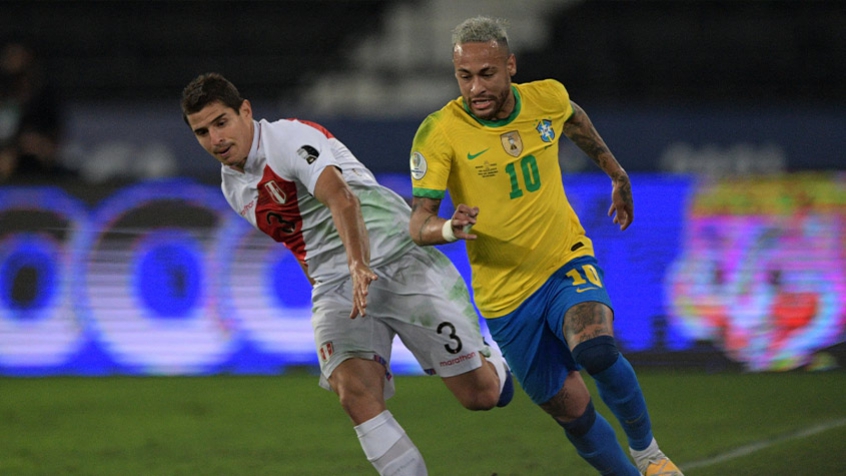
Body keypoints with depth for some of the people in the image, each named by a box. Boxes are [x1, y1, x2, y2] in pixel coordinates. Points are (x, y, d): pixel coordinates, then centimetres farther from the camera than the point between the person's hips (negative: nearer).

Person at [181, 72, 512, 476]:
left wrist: (359, 265, -45)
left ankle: (488, 360, 30)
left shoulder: (289, 138, -12)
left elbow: (342, 199, -30)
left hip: (399, 258, -6)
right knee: (356, 394, -24)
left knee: (480, 394, -7)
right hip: (335, 287, 6)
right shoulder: (233, 185, 13)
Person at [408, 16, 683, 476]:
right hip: (506, 295, 0)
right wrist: (450, 228, -42)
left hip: (567, 264, 0)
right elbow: (418, 223, -19)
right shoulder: (439, 133, -16)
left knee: (596, 348, -29)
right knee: (570, 410, 2)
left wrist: (616, 172, 31)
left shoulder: (547, 98, -6)